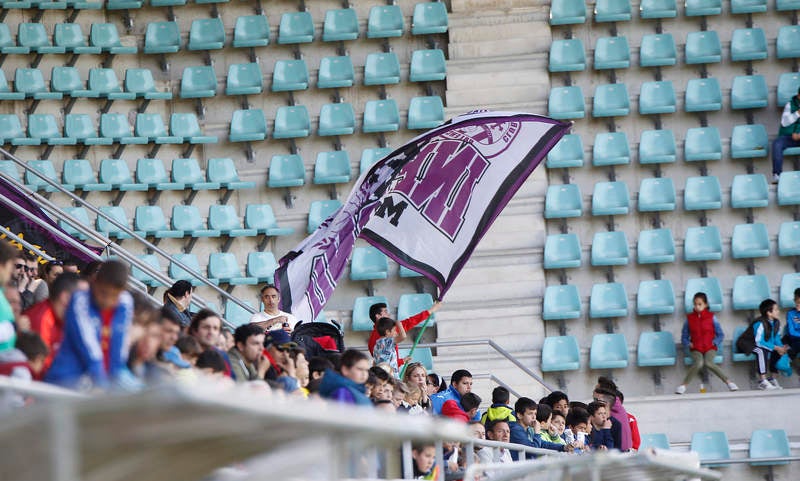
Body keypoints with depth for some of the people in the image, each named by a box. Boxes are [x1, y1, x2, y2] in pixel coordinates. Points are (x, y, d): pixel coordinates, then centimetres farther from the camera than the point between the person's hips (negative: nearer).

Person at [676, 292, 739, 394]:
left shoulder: (711, 317, 2)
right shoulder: (689, 318, 6)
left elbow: (720, 335, 5)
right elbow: (684, 337, 12)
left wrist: (714, 343, -12)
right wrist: (688, 344, -9)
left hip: (710, 348, -1)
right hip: (696, 349, 1)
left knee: (708, 363, -33)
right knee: (698, 363, -33)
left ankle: (728, 382, -23)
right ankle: (683, 385, -24)